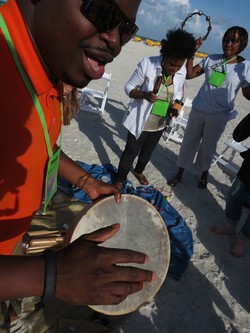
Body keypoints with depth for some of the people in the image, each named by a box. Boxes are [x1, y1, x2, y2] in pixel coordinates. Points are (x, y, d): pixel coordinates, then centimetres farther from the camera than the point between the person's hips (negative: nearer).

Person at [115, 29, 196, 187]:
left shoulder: (182, 71, -8)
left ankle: (139, 171, 53)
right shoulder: (148, 64, -22)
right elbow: (129, 87, -14)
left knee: (148, 152, 24)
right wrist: (145, 95, -34)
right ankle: (120, 180, 31)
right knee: (131, 151, 9)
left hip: (160, 123, 5)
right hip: (141, 121, -4)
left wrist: (177, 104, -13)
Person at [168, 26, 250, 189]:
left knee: (208, 146, 11)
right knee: (189, 141, 10)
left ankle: (204, 173, 37)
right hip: (199, 109, 3)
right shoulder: (212, 59, 0)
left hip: (219, 114, -2)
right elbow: (190, 74, 1)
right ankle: (180, 173, 27)